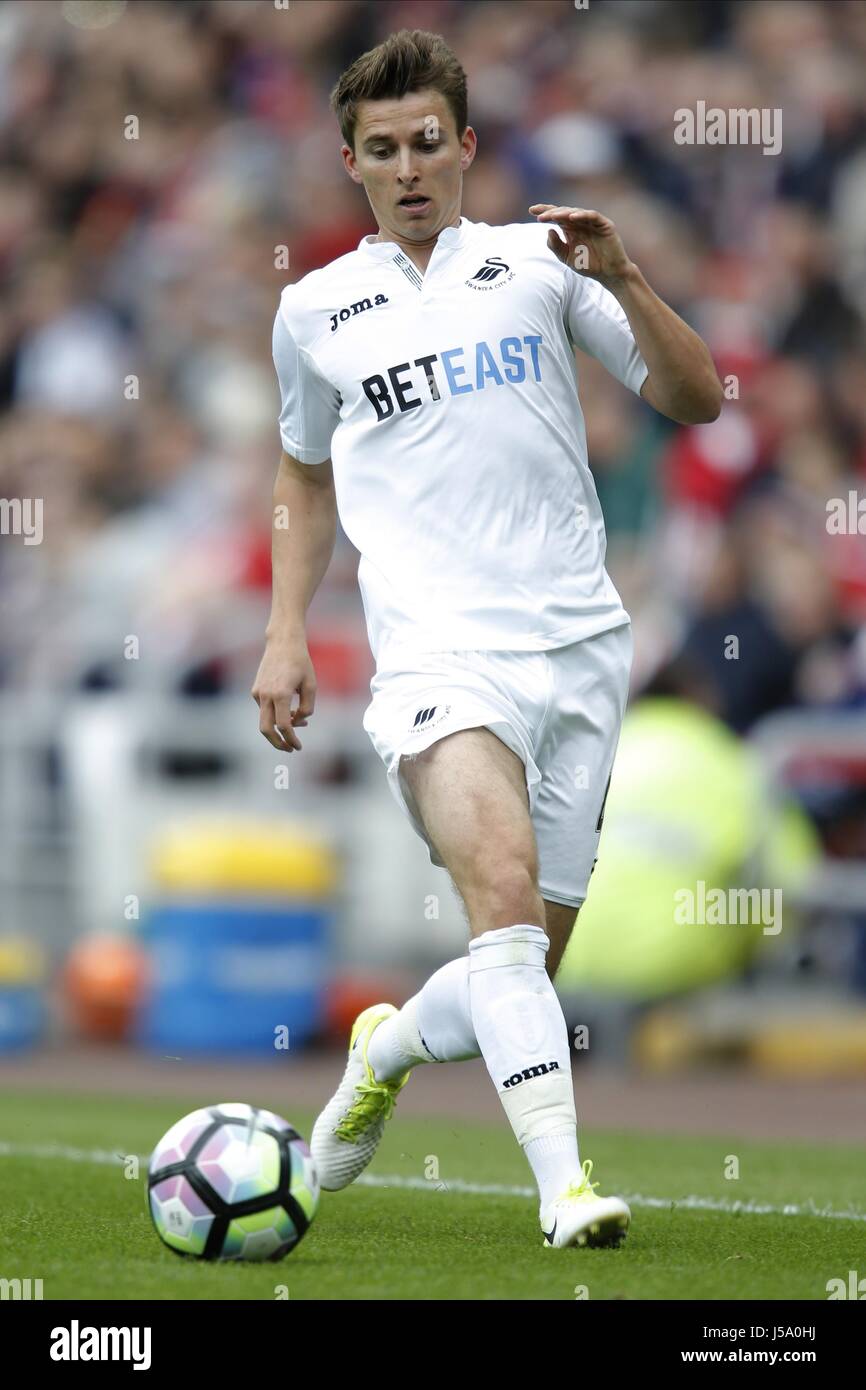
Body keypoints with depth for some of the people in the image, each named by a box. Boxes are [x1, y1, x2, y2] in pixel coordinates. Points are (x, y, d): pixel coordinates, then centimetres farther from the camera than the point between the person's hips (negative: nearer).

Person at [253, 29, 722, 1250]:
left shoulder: (536, 263, 10)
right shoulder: (316, 310, 13)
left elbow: (695, 400, 5)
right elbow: (308, 471, 29)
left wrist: (620, 280, -10)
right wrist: (286, 634, 19)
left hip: (581, 643, 2)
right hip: (440, 653, -2)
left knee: (527, 959, 6)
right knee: (504, 886, -28)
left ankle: (391, 1048, 38)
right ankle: (562, 1181, -31)